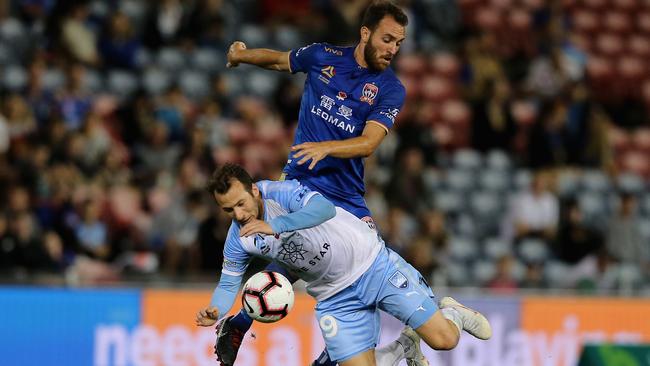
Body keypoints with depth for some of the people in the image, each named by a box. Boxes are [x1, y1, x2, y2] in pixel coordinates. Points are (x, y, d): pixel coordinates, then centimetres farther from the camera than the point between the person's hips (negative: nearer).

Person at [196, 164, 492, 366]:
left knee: (443, 340, -12)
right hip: (335, 297, 5)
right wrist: (215, 311, -17)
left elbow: (325, 208, -42)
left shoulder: (281, 193, -23)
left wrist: (275, 226, -52)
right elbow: (229, 283, 4)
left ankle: (452, 313, 25)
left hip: (374, 266, -5)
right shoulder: (238, 239, -6)